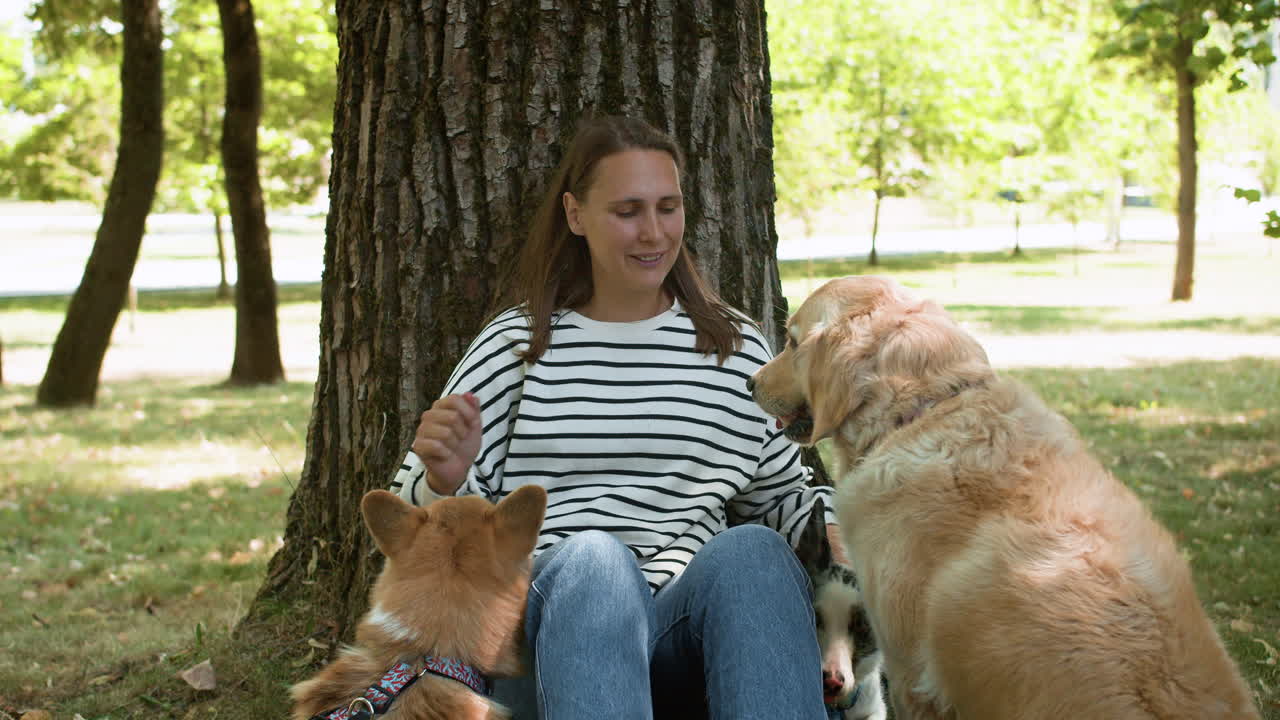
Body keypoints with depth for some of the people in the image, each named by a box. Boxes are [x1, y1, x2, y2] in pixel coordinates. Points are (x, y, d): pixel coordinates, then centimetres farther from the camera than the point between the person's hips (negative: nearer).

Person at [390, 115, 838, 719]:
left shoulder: (737, 348, 18)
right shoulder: (517, 343, 13)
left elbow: (785, 499, 25)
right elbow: (422, 510, 13)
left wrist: (845, 520, 1)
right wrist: (447, 478, -12)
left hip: (689, 626, 2)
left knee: (751, 550, -33)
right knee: (590, 556, -37)